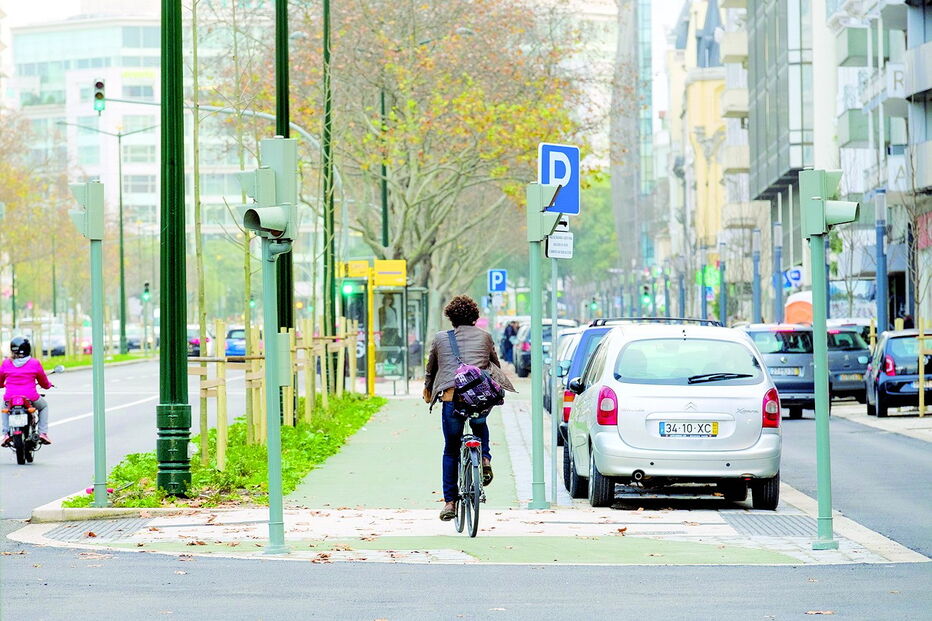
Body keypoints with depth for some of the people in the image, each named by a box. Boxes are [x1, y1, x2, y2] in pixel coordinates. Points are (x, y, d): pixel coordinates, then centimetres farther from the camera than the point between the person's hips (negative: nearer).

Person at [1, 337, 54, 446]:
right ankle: (43, 433, 16)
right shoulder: (35, 363, -1)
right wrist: (48, 385, 35)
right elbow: (44, 383, 10)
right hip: (30, 399, -1)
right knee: (44, 406, 31)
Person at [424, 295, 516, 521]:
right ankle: (484, 458, 13)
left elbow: (430, 370, 27)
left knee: (450, 451, 13)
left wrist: (428, 391, 46)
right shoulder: (484, 336, 16)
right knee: (480, 424, 37)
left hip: (451, 397, -1)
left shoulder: (440, 339, 15)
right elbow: (495, 365, 28)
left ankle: (449, 502, 10)